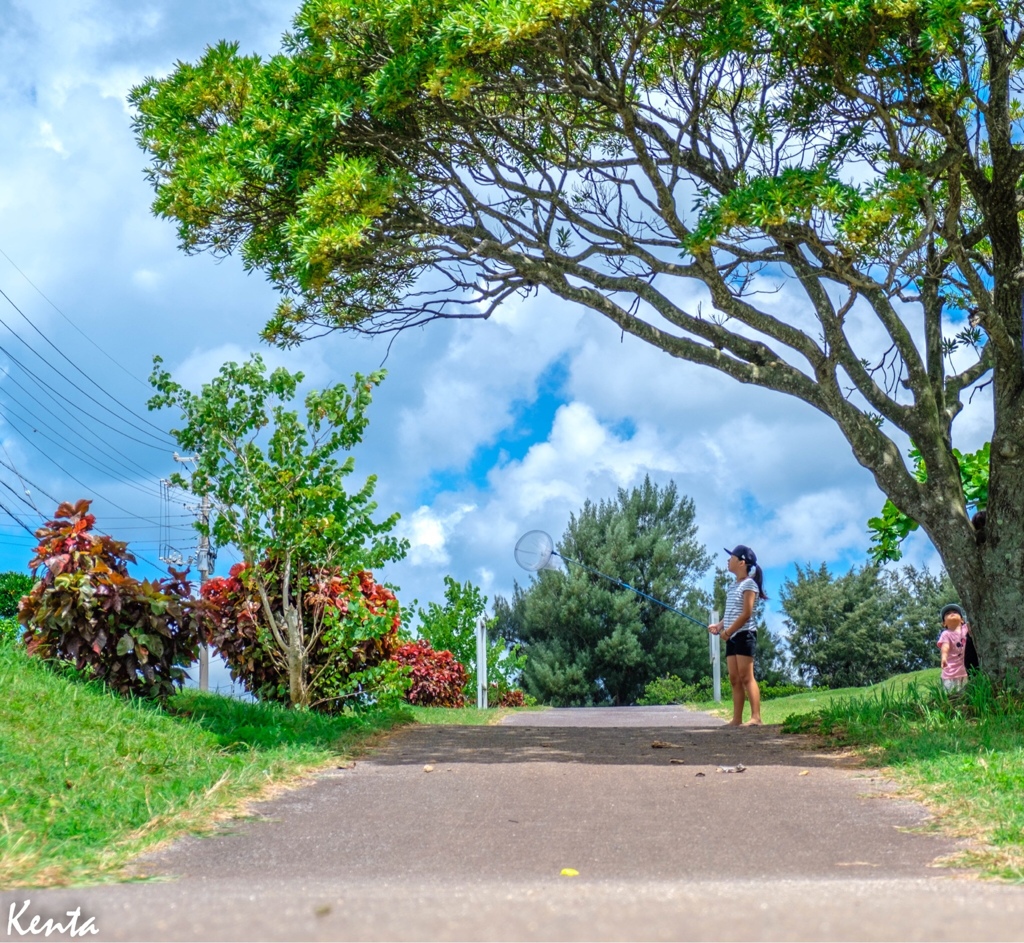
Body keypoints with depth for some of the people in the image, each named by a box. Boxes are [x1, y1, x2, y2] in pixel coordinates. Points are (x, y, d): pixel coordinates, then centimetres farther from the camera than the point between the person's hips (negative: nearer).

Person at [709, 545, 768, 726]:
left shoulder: (749, 584, -9)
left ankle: (756, 717, -14)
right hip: (732, 637, 9)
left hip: (744, 635, -9)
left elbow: (746, 614, -15)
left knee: (746, 677, -13)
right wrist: (719, 625, 4)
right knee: (734, 679, 5)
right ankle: (737, 718, 5)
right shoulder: (734, 585, 17)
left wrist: (727, 631, -14)